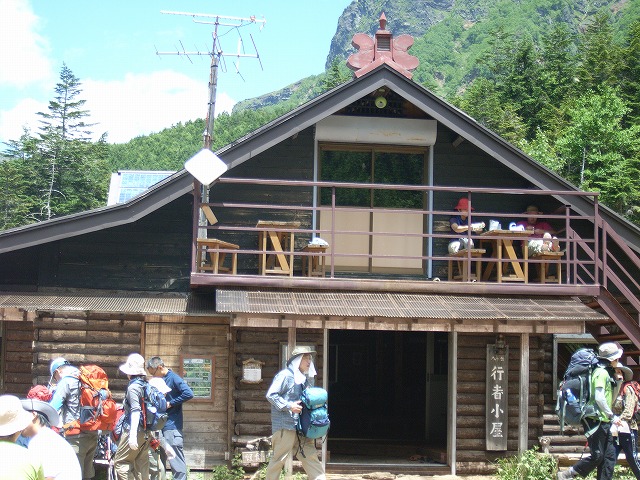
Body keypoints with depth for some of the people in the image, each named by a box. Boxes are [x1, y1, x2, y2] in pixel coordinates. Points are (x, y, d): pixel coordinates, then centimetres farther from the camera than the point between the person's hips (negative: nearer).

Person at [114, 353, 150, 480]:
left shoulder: (133, 387, -12)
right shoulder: (145, 384, 11)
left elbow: (135, 411, -20)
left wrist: (132, 435, -25)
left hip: (135, 431, -8)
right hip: (146, 432, 8)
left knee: (120, 462, -2)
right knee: (141, 465, 9)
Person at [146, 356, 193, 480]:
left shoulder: (173, 378, -11)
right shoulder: (160, 380, 13)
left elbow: (189, 394, -22)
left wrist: (170, 403, -17)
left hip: (172, 426, -9)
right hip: (160, 425, 9)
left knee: (176, 460, -7)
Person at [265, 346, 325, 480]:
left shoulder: (303, 378, 15)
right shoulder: (285, 375, -11)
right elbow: (270, 395, -17)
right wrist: (289, 406, -20)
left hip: (300, 426, 8)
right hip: (285, 425, -8)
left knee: (310, 456, 8)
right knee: (279, 459, -2)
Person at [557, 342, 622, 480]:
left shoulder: (607, 374, 19)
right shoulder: (601, 373, -13)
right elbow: (599, 397, -23)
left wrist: (618, 383, 19)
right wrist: (611, 415, -17)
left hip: (604, 422, 10)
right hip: (596, 420, -10)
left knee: (609, 456, 6)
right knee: (597, 456, -9)